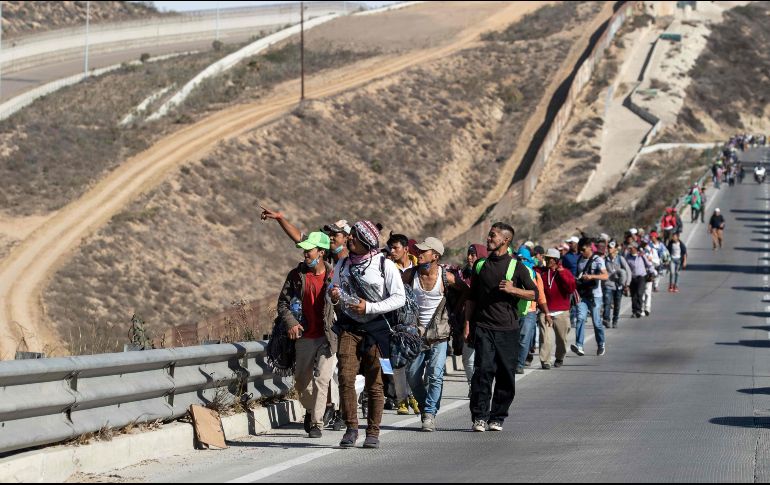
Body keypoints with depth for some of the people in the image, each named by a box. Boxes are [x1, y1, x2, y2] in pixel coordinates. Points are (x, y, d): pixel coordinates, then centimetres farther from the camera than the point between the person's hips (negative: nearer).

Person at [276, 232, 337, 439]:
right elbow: (283, 302, 6)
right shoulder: (296, 275, 3)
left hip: (328, 336, -3)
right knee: (301, 380, 10)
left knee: (322, 379, -11)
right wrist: (290, 322, -9)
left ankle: (316, 423, -5)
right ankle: (311, 410, 37)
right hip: (304, 336, 3)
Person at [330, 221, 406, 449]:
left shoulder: (385, 265, -3)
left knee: (374, 383, 0)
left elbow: (399, 298, -5)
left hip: (376, 328, -3)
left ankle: (373, 432, 8)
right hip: (349, 327, 3)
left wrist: (369, 307, -15)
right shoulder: (343, 265, 11)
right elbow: (333, 290, 22)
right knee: (345, 377, -10)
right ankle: (351, 428, -3)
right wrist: (334, 297, -4)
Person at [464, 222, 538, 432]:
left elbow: (534, 293, 3)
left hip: (508, 328, -1)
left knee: (506, 375, 2)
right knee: (483, 370, -12)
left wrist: (513, 289, -14)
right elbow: (472, 297, 18)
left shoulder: (516, 266, 3)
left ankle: (497, 417, 12)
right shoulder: (481, 265, 12)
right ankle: (479, 417, -10)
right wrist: (467, 324, 11)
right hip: (483, 326, 1)